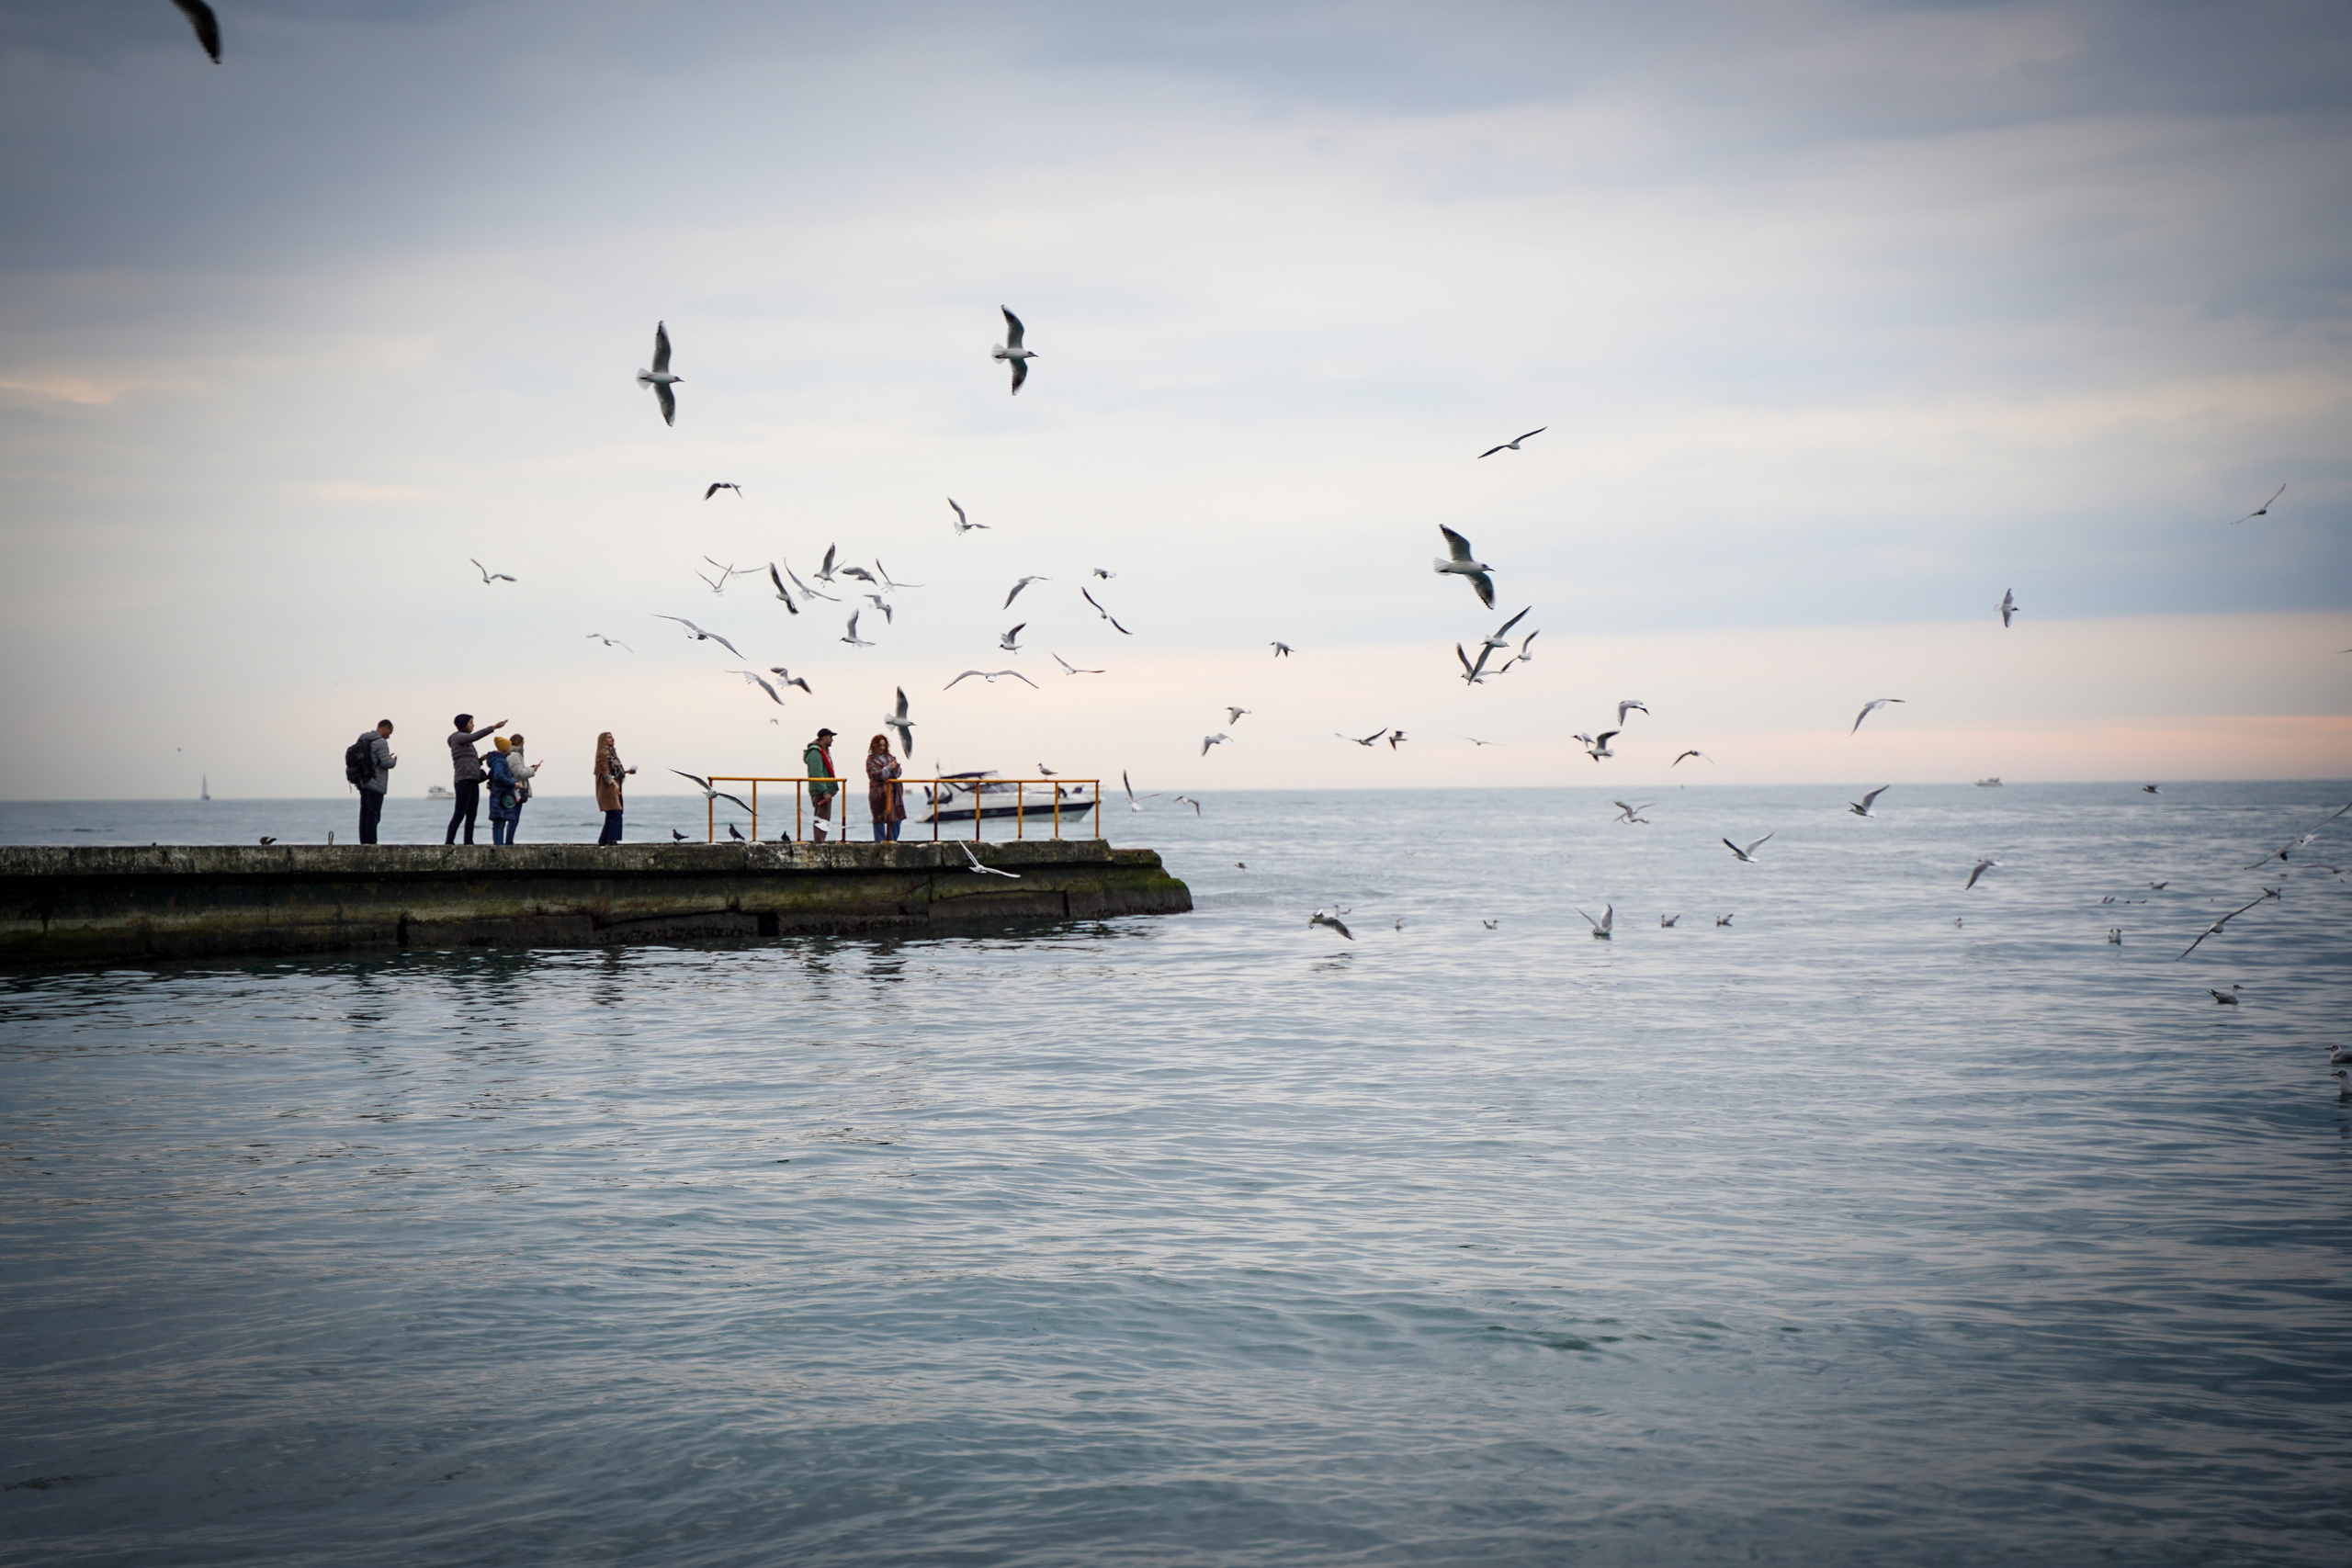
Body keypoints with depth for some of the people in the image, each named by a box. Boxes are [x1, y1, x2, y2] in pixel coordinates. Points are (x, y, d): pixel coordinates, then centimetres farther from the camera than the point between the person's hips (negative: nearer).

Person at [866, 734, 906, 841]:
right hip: (879, 792, -5)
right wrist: (888, 768, -20)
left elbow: (897, 774, 13)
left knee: (896, 818, 4)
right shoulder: (871, 760, 0)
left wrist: (896, 769, -10)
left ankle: (893, 840, 14)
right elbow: (875, 774, -12)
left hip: (893, 791, 5)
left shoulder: (890, 758, 15)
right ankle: (880, 842, 2)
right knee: (879, 818, -3)